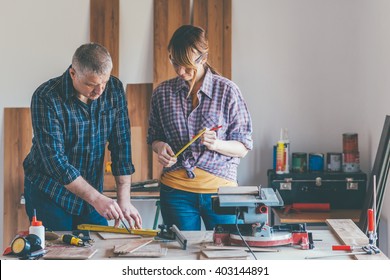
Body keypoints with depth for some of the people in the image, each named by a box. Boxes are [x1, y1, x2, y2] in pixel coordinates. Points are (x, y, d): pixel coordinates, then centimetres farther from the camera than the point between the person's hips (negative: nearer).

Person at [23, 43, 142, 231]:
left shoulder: (114, 90, -7)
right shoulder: (46, 98, -22)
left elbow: (121, 145, -6)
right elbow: (55, 160, -24)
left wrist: (124, 200, -14)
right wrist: (96, 198, -28)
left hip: (91, 192, 4)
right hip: (49, 194, -4)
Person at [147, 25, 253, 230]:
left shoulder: (227, 90, -3)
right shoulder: (163, 93, 4)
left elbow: (243, 148, -1)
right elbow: (153, 137, 16)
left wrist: (216, 144, -20)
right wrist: (159, 146, -6)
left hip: (220, 188, -1)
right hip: (176, 189, 2)